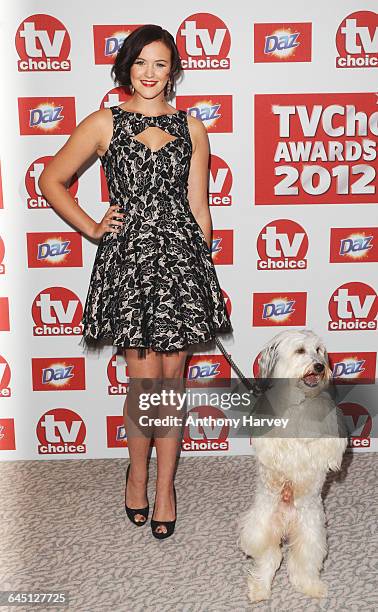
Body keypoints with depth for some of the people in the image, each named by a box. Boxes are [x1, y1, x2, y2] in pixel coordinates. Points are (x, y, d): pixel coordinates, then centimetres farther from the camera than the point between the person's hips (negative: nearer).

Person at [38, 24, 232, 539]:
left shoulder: (192, 129, 10)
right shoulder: (105, 123, 5)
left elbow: (198, 207, 10)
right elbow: (51, 180, 10)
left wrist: (205, 272, 9)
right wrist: (93, 229, 3)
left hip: (181, 256, 2)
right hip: (127, 258, -1)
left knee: (172, 376, 6)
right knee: (146, 380, -1)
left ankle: (164, 486, 21)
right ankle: (138, 472, 26)